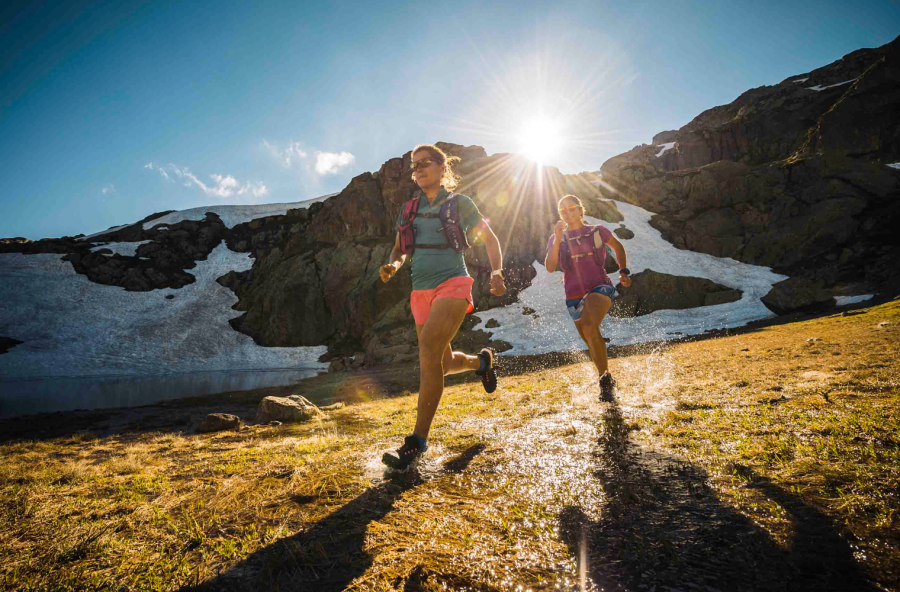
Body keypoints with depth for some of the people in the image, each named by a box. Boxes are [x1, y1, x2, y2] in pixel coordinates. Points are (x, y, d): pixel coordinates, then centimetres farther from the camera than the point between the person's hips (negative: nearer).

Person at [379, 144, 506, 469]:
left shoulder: (459, 203, 2)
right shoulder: (409, 209, 14)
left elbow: (490, 238, 7)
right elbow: (400, 249, 19)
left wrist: (497, 272, -10)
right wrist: (392, 265, -5)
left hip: (452, 285, -6)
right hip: (421, 292, 6)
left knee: (428, 349, -26)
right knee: (442, 363, 14)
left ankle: (418, 439, -20)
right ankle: (482, 360, 47)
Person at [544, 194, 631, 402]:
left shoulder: (597, 231, 5)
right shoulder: (556, 239, 8)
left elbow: (618, 247, 23)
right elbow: (550, 267, -8)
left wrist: (624, 271, 12)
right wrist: (557, 239, -15)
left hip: (600, 288, -3)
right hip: (575, 297, 3)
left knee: (590, 328, -31)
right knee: (593, 345, 12)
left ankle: (605, 379, -20)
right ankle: (608, 381, 34)